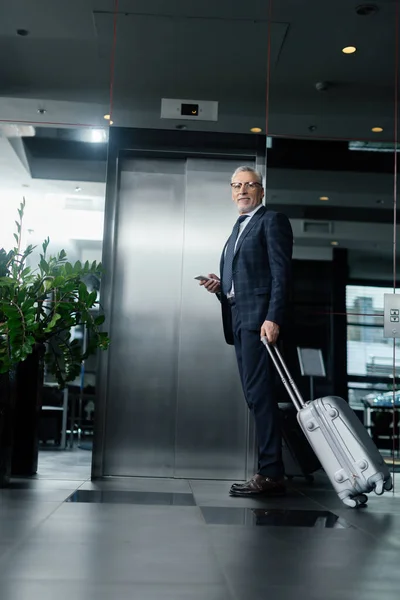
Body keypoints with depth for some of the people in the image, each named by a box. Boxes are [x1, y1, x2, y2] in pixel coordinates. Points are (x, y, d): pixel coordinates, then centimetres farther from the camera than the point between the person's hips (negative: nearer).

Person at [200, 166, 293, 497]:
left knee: (259, 393, -12)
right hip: (238, 320, 9)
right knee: (256, 396, 7)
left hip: (260, 318, -9)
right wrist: (219, 285, 5)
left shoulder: (272, 220, 1)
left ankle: (271, 474, -9)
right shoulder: (237, 229, 26)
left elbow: (282, 273, -10)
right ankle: (271, 471, 11)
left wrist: (273, 318, -21)